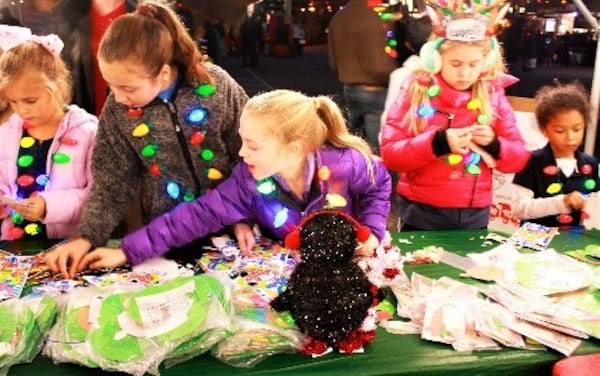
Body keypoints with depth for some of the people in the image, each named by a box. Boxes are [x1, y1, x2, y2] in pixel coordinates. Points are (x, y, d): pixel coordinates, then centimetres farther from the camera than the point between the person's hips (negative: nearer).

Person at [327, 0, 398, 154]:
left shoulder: (337, 18, 5)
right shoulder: (373, 17, -19)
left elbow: (334, 63, 12)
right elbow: (380, 66, -22)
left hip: (349, 90, 8)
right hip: (375, 92, -8)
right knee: (377, 149, 0)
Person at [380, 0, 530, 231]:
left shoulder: (493, 95, 1)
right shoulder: (415, 91, -7)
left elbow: (519, 159, 3)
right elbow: (389, 153, -12)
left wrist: (494, 144, -17)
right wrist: (436, 142, -25)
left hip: (474, 215, 3)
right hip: (422, 213, -2)